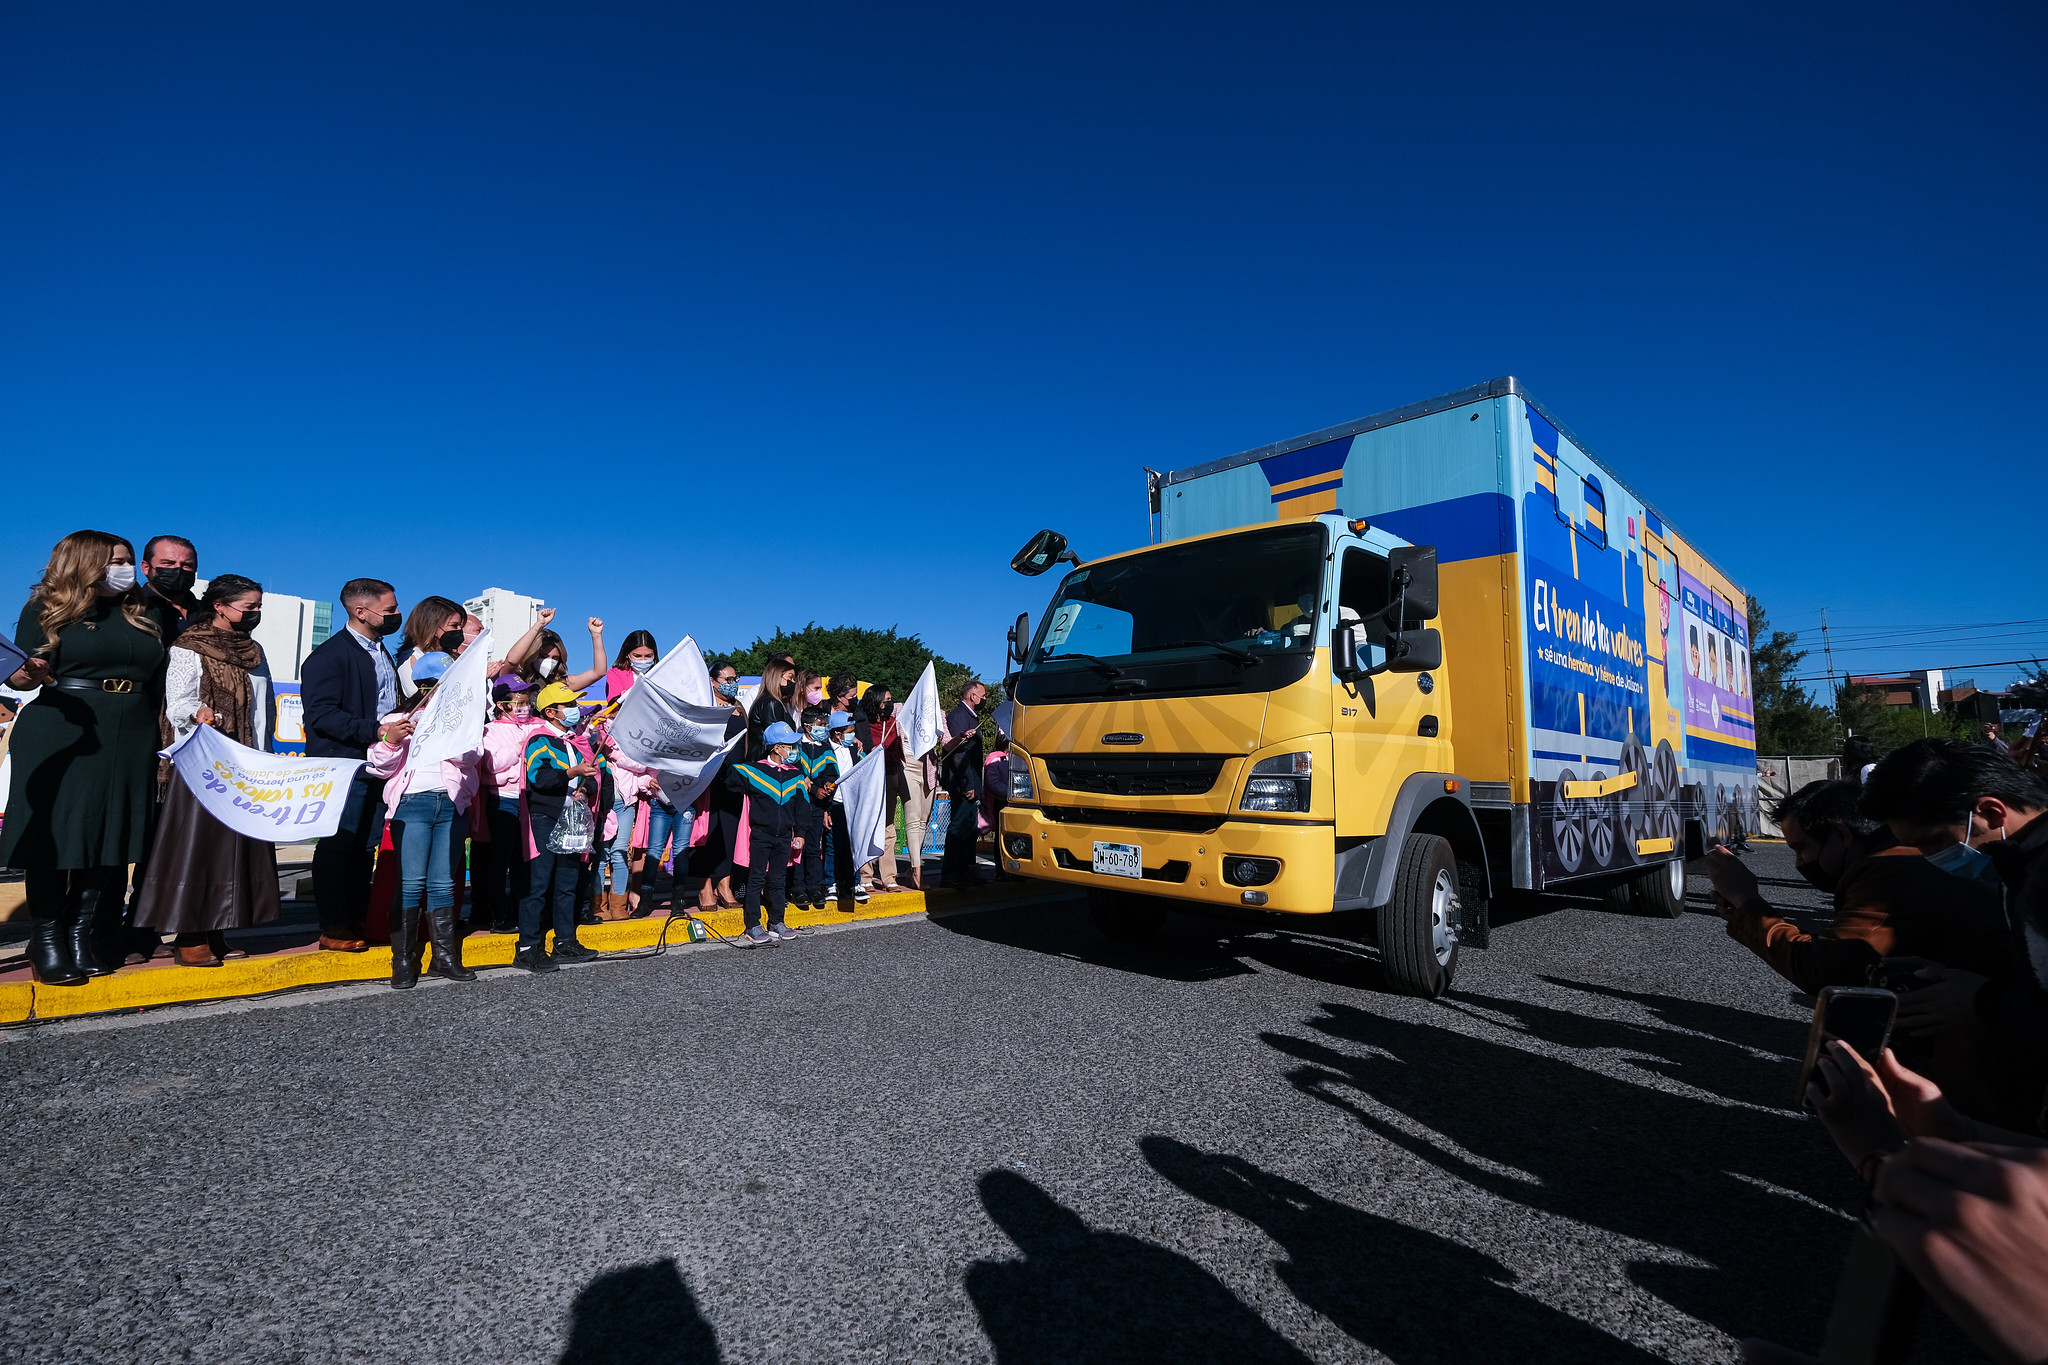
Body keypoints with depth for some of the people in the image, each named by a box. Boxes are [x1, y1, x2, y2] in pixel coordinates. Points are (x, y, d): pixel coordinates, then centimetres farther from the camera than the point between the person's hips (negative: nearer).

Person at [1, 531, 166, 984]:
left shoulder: (141, 615, 15)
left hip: (128, 745, 4)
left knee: (112, 843, 3)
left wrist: (159, 740, 12)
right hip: (60, 743, -4)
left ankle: (84, 937, 12)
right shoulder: (46, 609, 2)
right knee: (54, 838, -1)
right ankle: (46, 943, 9)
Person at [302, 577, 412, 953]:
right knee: (337, 847, -1)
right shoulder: (328, 656, -9)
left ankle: (359, 922, 20)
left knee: (366, 849, 12)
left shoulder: (383, 655, 18)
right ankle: (334, 930, 7)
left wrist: (404, 723, 12)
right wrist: (378, 731, -25)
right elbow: (322, 715, -19)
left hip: (378, 767, 8)